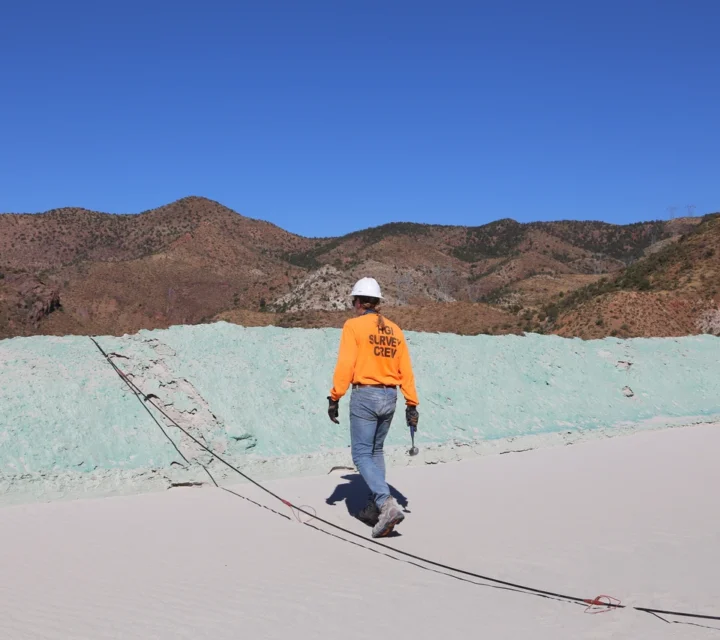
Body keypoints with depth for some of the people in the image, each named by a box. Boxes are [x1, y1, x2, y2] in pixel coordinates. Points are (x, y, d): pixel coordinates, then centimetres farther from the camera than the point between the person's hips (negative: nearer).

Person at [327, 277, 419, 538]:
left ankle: (387, 504, -20)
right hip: (389, 397, 6)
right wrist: (412, 404, 9)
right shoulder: (394, 330, 8)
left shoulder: (353, 326, -7)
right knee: (376, 451, 20)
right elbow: (405, 370, 6)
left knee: (361, 454, -3)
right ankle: (374, 508, 22)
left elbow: (345, 365, -14)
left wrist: (334, 398, -9)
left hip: (365, 395, -6)